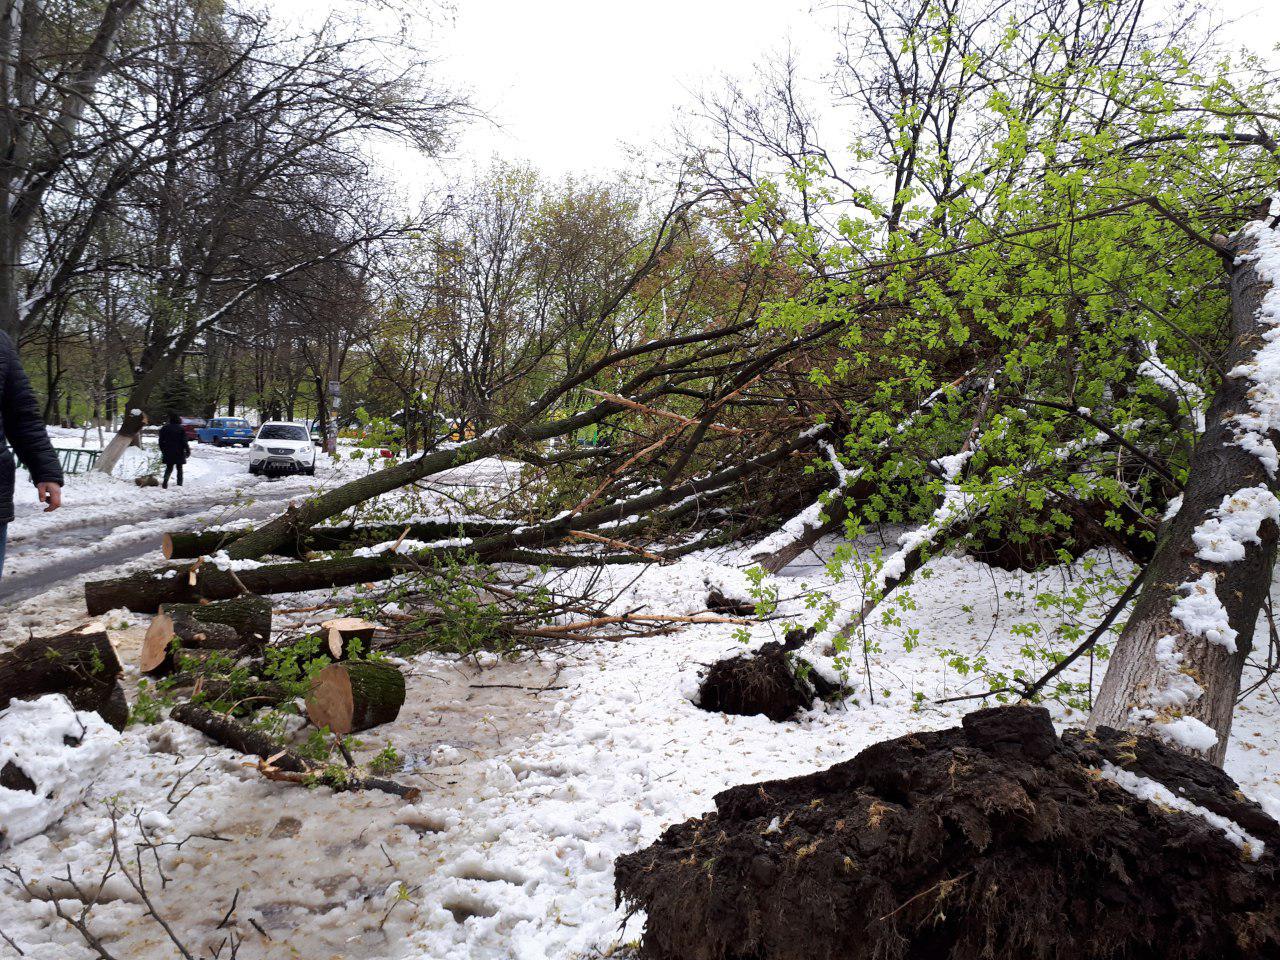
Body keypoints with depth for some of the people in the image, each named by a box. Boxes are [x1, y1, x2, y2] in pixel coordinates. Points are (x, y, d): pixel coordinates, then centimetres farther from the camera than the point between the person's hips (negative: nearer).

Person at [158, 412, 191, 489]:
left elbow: (161, 441, 9)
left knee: (169, 468, 10)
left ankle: (165, 481, -13)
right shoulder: (180, 429, -8)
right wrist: (188, 451, -2)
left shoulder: (164, 428, 3)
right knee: (179, 468, 10)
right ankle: (179, 483, 9)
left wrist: (163, 450, 19)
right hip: (179, 453, -2)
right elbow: (184, 441, -9)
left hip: (168, 453, 2)